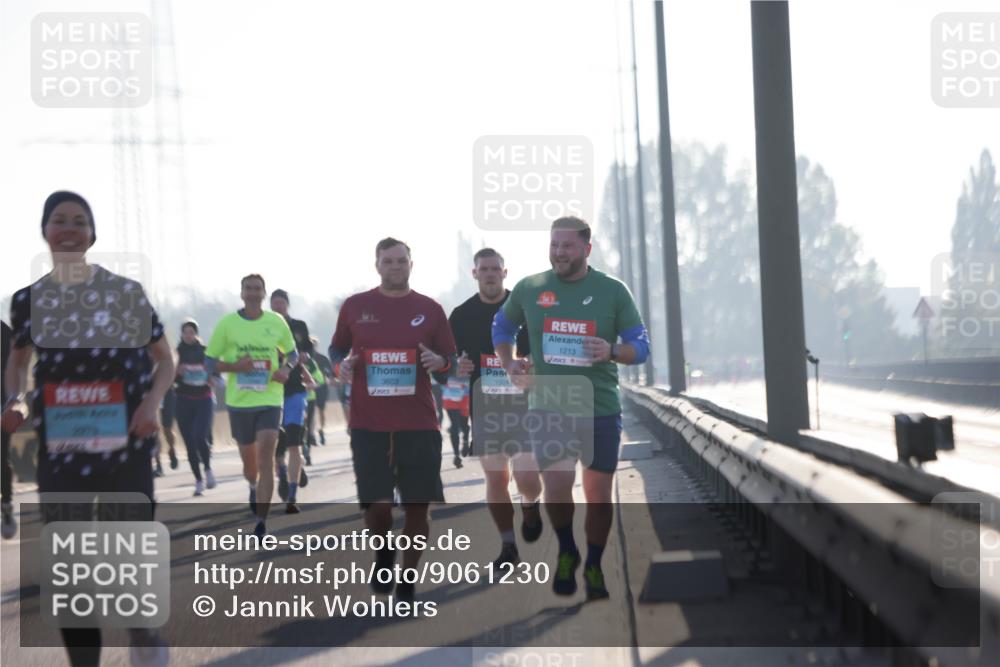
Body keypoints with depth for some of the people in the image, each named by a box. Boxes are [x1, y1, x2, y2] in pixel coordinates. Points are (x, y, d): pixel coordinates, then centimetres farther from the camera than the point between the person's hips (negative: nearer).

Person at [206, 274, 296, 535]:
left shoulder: (276, 322, 2)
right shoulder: (227, 323, -1)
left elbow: (292, 353, 17)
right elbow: (210, 362, 2)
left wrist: (286, 369, -5)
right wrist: (234, 366, -16)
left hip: (270, 399, -1)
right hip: (238, 400, 1)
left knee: (266, 455, -16)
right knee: (249, 459, 14)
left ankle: (261, 521, -15)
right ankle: (254, 486, 51)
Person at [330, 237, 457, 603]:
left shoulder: (430, 309, 5)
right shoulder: (354, 306, 5)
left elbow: (450, 359, 10)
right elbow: (336, 349, 16)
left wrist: (438, 362, -13)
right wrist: (342, 363, -6)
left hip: (419, 425, 1)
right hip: (368, 425, -1)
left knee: (417, 508, 1)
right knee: (377, 507, -7)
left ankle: (407, 584, 18)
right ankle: (383, 554, 26)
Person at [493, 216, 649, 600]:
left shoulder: (613, 291, -1)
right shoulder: (529, 289, 3)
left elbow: (641, 346, 0)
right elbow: (502, 327, 21)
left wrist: (612, 352, -20)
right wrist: (509, 366, 5)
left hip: (600, 409, 0)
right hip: (548, 407, 0)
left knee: (598, 493, 6)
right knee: (556, 488, -10)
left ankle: (594, 566, 24)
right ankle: (566, 553, 17)